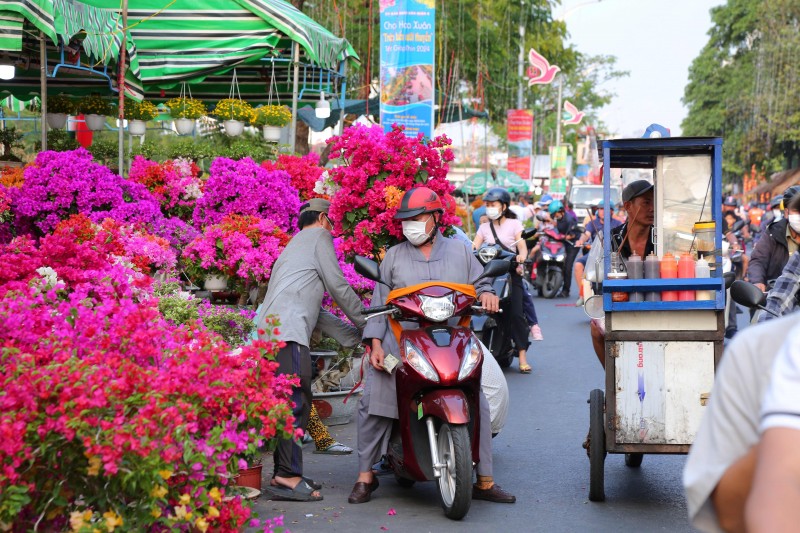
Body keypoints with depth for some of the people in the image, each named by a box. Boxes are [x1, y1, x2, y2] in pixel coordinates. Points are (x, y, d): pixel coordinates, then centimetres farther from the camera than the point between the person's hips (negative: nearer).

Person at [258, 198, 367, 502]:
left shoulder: (294, 247, 36)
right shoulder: (318, 236, 10)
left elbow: (315, 311, 32)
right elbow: (338, 287, 3)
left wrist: (353, 335, 28)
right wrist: (365, 323, 15)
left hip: (270, 330, 10)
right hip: (287, 331, -10)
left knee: (294, 404, 10)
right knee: (297, 400, -15)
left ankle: (284, 474, 8)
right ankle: (288, 476, -21)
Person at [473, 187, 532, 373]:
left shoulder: (514, 224, 9)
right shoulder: (484, 227, 18)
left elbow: (522, 247, -3)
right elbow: (474, 247, 6)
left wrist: (521, 257, -26)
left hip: (510, 273, -3)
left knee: (516, 313, -14)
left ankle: (522, 357, -15)